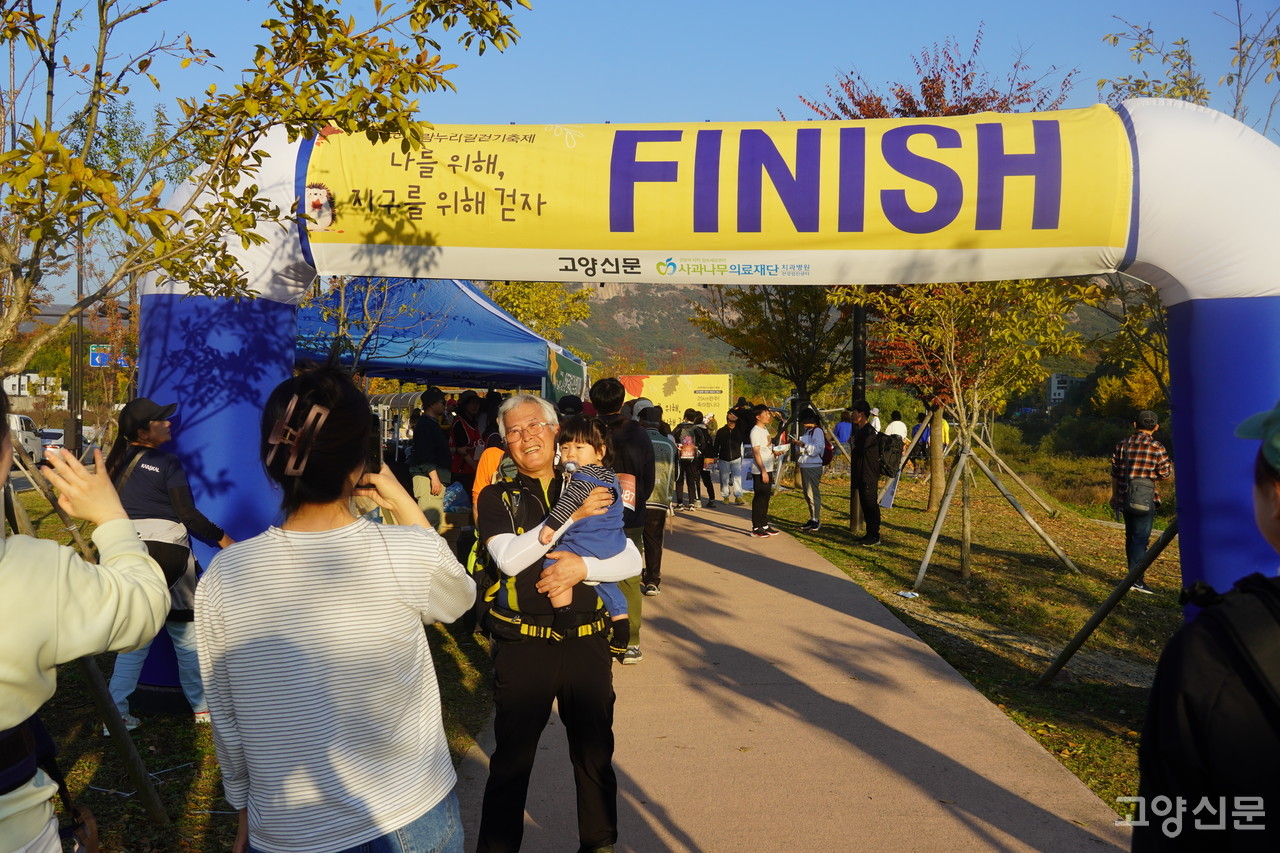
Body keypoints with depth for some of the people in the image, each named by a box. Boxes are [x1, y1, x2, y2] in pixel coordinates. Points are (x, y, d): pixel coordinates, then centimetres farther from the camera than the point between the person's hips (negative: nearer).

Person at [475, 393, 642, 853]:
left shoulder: (590, 491, 7)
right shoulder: (497, 497, 2)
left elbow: (633, 560, 2)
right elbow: (509, 558, -16)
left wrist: (583, 566, -16)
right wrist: (573, 515, -18)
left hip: (586, 642, 2)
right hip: (522, 646, -2)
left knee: (595, 755, 15)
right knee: (511, 759, 8)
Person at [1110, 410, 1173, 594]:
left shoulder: (1122, 445, 5)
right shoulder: (1157, 448, -9)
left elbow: (1115, 473, 12)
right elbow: (1166, 474, -2)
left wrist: (1114, 495, 24)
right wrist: (1169, 463, 20)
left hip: (1124, 498, 5)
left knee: (1131, 536, 15)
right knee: (1141, 538, -3)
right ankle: (1137, 578, -5)